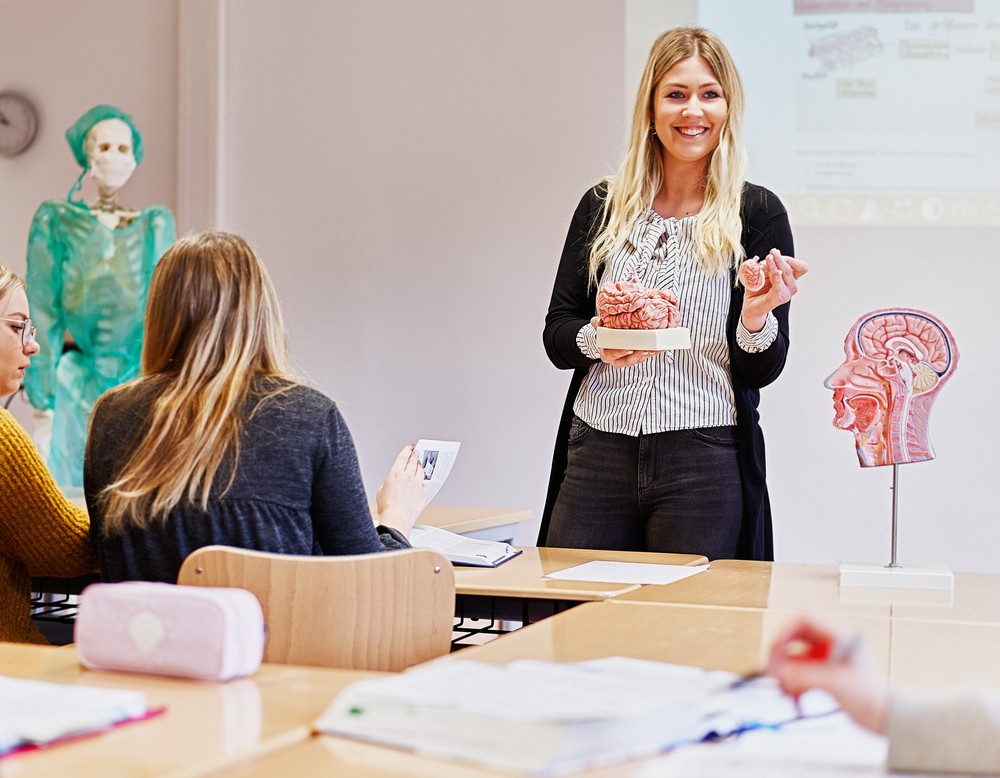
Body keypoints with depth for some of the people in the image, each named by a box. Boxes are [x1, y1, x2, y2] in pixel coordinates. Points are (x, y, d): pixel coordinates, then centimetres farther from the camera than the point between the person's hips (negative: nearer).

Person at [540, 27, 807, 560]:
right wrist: (597, 341, -14)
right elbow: (556, 336, 7)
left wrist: (756, 316, -20)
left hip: (705, 461, -2)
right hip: (597, 455, 2)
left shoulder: (756, 212, 1)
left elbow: (763, 371, 0)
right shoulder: (603, 206, 8)